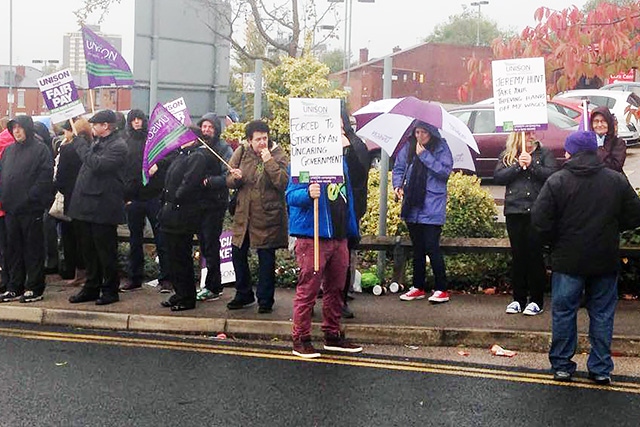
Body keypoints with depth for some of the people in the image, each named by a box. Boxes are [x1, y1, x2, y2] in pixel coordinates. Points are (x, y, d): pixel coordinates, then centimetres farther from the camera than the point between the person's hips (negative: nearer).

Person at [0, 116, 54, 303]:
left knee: (33, 249, 0)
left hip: (31, 209, -7)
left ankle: (34, 289, 7)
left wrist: (29, 197, -17)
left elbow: (45, 177, -13)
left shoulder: (40, 149, -5)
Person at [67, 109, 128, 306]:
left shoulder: (118, 146, -12)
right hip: (87, 205, 9)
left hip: (103, 207, -9)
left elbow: (96, 164, -24)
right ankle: (91, 288, 23)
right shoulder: (97, 142, 15)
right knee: (89, 250, 14)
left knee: (106, 251, 0)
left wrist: (80, 143, -16)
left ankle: (110, 290, 11)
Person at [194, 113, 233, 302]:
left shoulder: (223, 149, -6)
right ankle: (213, 285, 22)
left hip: (215, 203, -6)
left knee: (211, 246, -4)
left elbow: (228, 176, -15)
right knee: (204, 245, 12)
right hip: (198, 203, 6)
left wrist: (209, 181, -22)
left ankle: (213, 288, 4)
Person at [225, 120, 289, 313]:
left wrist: (269, 161, -23)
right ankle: (244, 295, 28)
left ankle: (265, 299, 14)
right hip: (243, 213, 4)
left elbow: (283, 182, -19)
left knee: (266, 258, 2)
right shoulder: (241, 152, 4)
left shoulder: (278, 155, -6)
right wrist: (236, 178, -16)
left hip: (267, 215, -4)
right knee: (238, 254, 11)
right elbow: (229, 181, 6)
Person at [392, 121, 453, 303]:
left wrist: (424, 155, -16)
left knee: (431, 247, -8)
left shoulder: (441, 148, -4)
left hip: (432, 208, -5)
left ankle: (441, 290, 1)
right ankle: (418, 288, 23)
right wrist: (397, 185, -5)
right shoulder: (408, 148, 7)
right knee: (417, 248, 14)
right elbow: (398, 168, 12)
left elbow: (445, 171, -14)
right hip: (412, 206, 5)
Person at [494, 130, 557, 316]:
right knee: (517, 255, 7)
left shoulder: (544, 154, 7)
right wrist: (518, 166, -9)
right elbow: (498, 177, -1)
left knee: (535, 254, -2)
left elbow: (553, 175, -8)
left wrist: (531, 165, -14)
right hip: (514, 211, 2)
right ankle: (518, 299, 14)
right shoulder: (507, 156, 13)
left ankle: (536, 300, 4)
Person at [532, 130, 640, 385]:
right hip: (606, 261, 2)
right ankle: (601, 369, 15)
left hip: (568, 260, -2)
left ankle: (561, 366, 16)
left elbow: (540, 220, -14)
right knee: (602, 314, 11)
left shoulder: (557, 181, -10)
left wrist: (555, 242, 3)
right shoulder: (617, 180, -1)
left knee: (563, 312, 10)